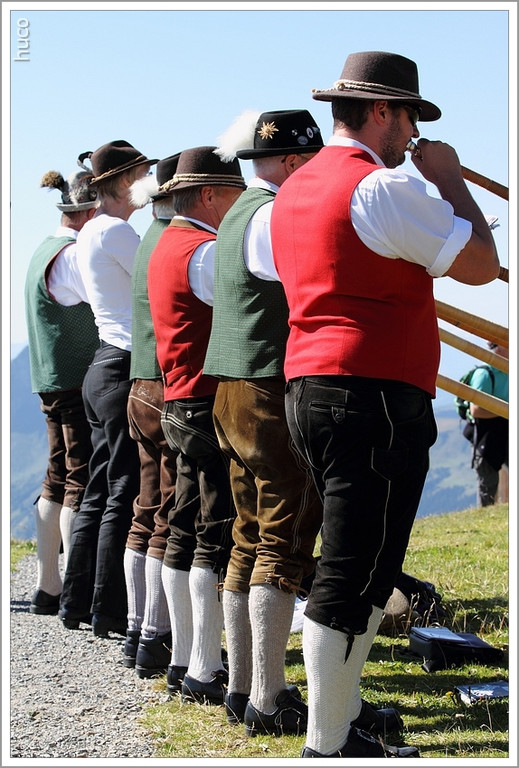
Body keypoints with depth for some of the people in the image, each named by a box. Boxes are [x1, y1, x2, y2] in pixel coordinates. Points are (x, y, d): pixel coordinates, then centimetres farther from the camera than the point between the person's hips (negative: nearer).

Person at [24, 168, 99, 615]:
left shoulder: (47, 251, 17)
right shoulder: (72, 255, -14)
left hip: (54, 382, 10)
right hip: (80, 382, -10)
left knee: (59, 481, 12)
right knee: (82, 483, -9)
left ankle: (47, 588, 16)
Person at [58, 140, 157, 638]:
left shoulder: (91, 233, 17)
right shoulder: (115, 232, -13)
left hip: (105, 367, 10)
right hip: (128, 370, -10)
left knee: (100, 492, 14)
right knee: (126, 495, -5)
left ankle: (78, 601, 20)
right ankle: (110, 612, -1)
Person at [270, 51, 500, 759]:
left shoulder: (295, 190, 17)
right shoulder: (384, 187, -12)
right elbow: (480, 264, -9)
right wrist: (449, 177, 3)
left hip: (310, 387, 10)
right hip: (374, 398, -10)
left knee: (359, 574, 16)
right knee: (351, 580, -7)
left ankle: (341, 731, 21)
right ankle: (326, 748, -4)